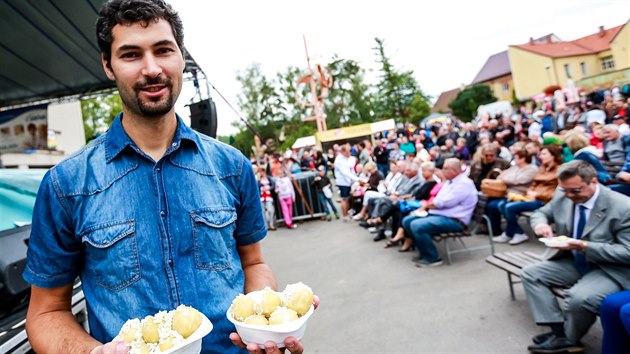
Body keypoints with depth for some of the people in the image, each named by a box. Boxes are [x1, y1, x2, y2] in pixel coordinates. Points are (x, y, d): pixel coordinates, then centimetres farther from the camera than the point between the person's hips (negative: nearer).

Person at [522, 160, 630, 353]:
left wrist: (584, 247, -31)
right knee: (530, 273, -6)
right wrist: (540, 223, -15)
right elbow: (541, 213, 10)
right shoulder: (562, 196, -6)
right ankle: (560, 330, -7)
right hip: (574, 262, 7)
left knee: (579, 297, -32)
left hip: (611, 270, -7)